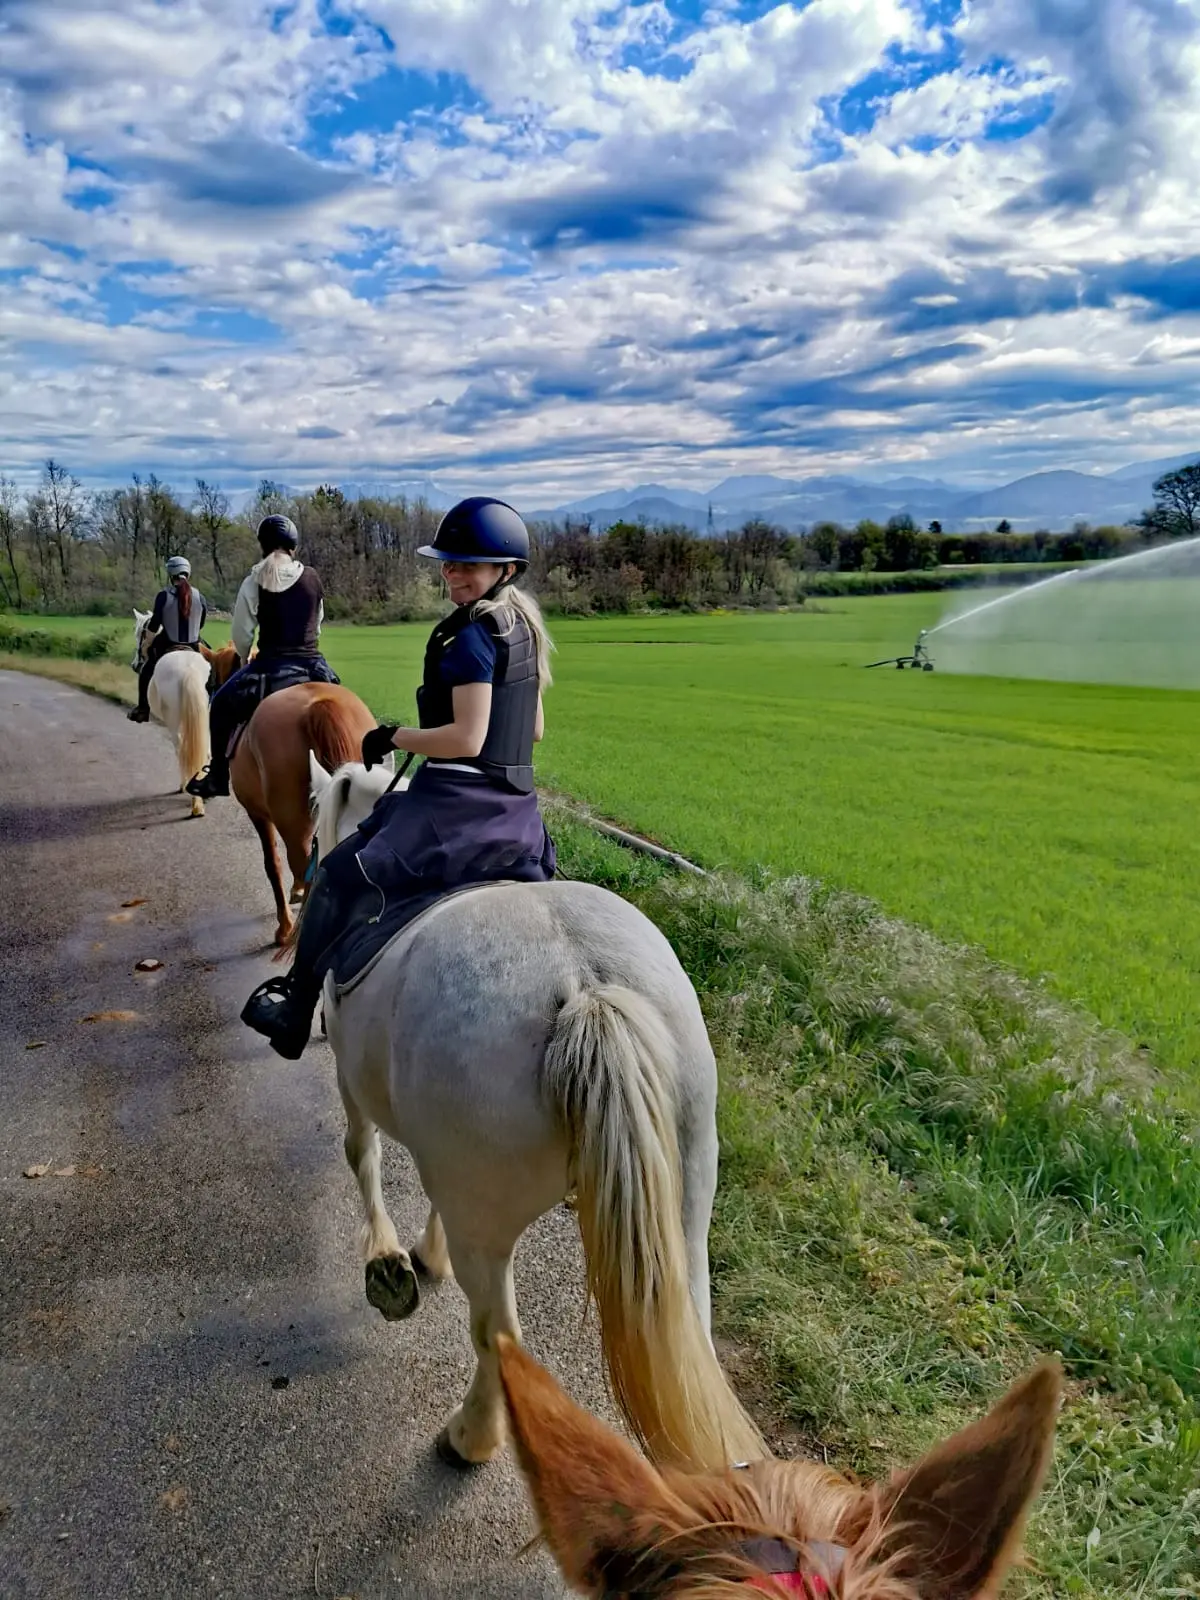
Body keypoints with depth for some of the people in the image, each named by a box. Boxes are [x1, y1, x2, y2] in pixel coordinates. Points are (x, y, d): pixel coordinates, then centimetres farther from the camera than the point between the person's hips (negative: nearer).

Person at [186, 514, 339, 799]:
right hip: (313, 666, 3)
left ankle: (217, 778, 20)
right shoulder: (313, 578, 4)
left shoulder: (254, 581, -4)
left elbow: (241, 633, 1)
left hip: (271, 668, -2)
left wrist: (244, 658, 21)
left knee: (222, 706, 20)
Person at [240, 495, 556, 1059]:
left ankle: (298, 1002, 0)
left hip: (458, 799, -9)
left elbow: (467, 739, -21)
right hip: (516, 804, 10)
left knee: (342, 876, -6)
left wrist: (392, 737, -11)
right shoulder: (524, 626, 13)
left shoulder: (470, 635, -15)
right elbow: (533, 729, 17)